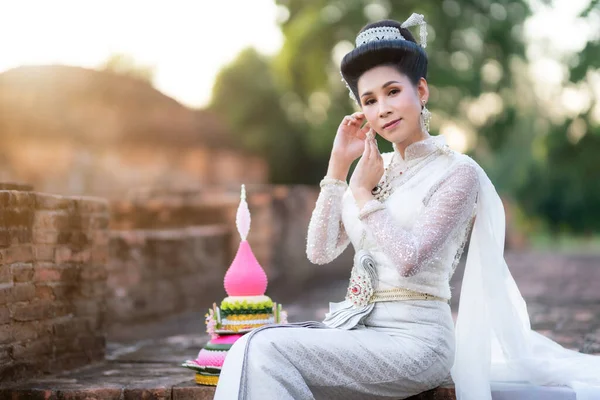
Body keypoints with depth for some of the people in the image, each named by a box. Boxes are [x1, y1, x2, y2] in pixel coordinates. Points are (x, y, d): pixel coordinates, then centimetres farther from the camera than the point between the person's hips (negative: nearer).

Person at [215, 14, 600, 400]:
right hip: (355, 329, 6)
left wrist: (362, 193, -5)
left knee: (266, 351, -25)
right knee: (256, 347, -22)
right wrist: (338, 165, 2)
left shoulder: (458, 172, -4)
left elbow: (409, 259, -16)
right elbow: (320, 251, 6)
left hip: (413, 337, -6)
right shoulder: (375, 166, 14)